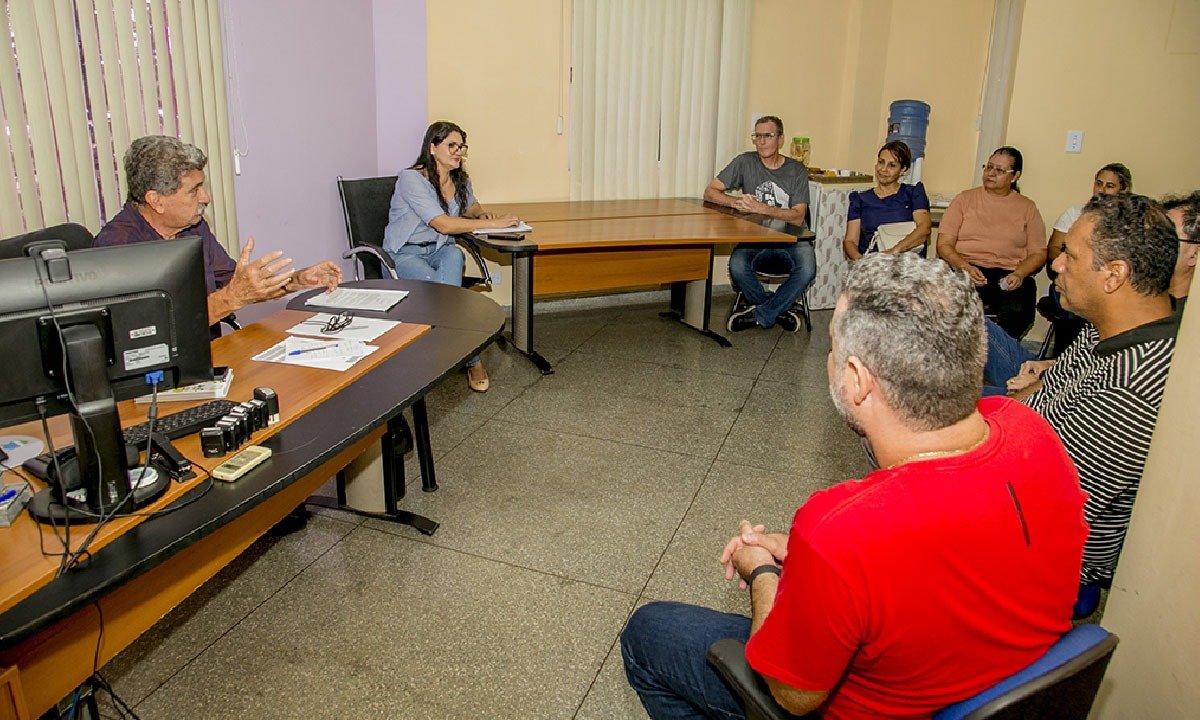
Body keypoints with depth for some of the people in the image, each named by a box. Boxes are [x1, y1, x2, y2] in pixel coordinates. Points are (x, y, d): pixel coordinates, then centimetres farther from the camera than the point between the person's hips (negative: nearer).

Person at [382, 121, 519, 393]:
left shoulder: (460, 180, 8)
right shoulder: (411, 179, -15)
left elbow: (470, 206, 33)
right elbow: (443, 224, -23)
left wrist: (482, 214, 6)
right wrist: (494, 223, -23)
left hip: (440, 251, 5)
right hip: (405, 254, -5)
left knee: (454, 255, -33)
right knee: (439, 288, -35)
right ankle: (472, 360, -26)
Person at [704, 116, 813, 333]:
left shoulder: (796, 170, 3)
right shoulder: (745, 162, 4)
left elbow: (798, 218, -7)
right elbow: (709, 192, 3)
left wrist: (761, 208, -20)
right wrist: (735, 202, -16)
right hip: (754, 238, 0)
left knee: (807, 269, -32)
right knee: (737, 266, -33)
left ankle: (759, 315, -12)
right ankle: (778, 311, -8)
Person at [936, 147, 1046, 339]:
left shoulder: (1027, 208, 17)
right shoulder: (965, 199, 15)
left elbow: (1039, 253, 11)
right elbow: (944, 245, 6)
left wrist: (1019, 274, -10)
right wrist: (965, 267, -13)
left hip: (1008, 275, 1)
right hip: (963, 270, -1)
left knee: (1016, 312, -31)